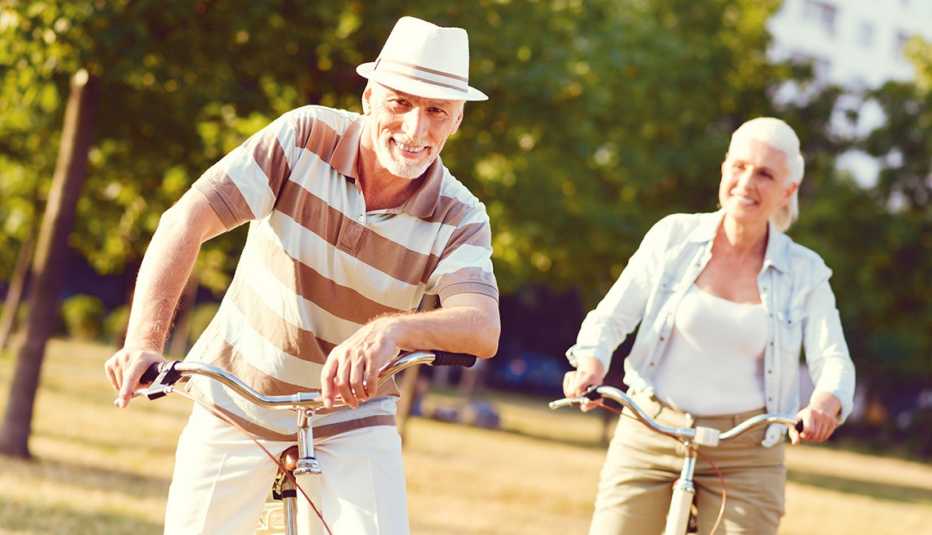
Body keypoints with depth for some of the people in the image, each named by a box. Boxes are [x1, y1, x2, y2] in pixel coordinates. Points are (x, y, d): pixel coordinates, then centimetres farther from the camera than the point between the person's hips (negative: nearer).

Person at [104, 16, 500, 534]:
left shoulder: (459, 219, -15)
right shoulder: (305, 137, -16)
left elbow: (483, 326, -32)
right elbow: (186, 221, -23)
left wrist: (391, 329, -53)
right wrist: (144, 341, -36)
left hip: (351, 414, 0)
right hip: (236, 398, 0)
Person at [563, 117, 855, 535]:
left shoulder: (804, 273, 2)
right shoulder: (674, 235, 1)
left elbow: (833, 360, -5)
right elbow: (610, 317, 2)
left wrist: (827, 400, -29)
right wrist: (591, 363, -20)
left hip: (745, 458, 0)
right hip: (649, 438, 0)